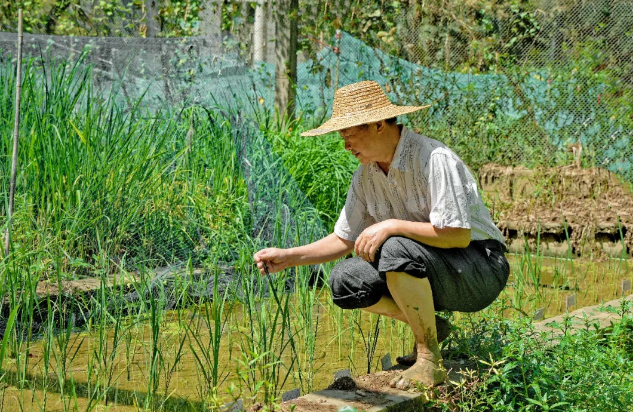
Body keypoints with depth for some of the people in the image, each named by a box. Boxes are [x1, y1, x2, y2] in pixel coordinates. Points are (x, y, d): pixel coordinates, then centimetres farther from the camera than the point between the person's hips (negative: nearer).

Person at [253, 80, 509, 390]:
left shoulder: (433, 159, -22)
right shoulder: (366, 175, 2)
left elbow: (458, 235, -27)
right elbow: (343, 239, 9)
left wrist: (391, 226, -25)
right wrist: (288, 257, -2)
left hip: (480, 267, -8)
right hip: (425, 268, 8)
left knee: (395, 250, -34)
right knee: (345, 280, -10)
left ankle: (430, 361, -19)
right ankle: (429, 326, 7)